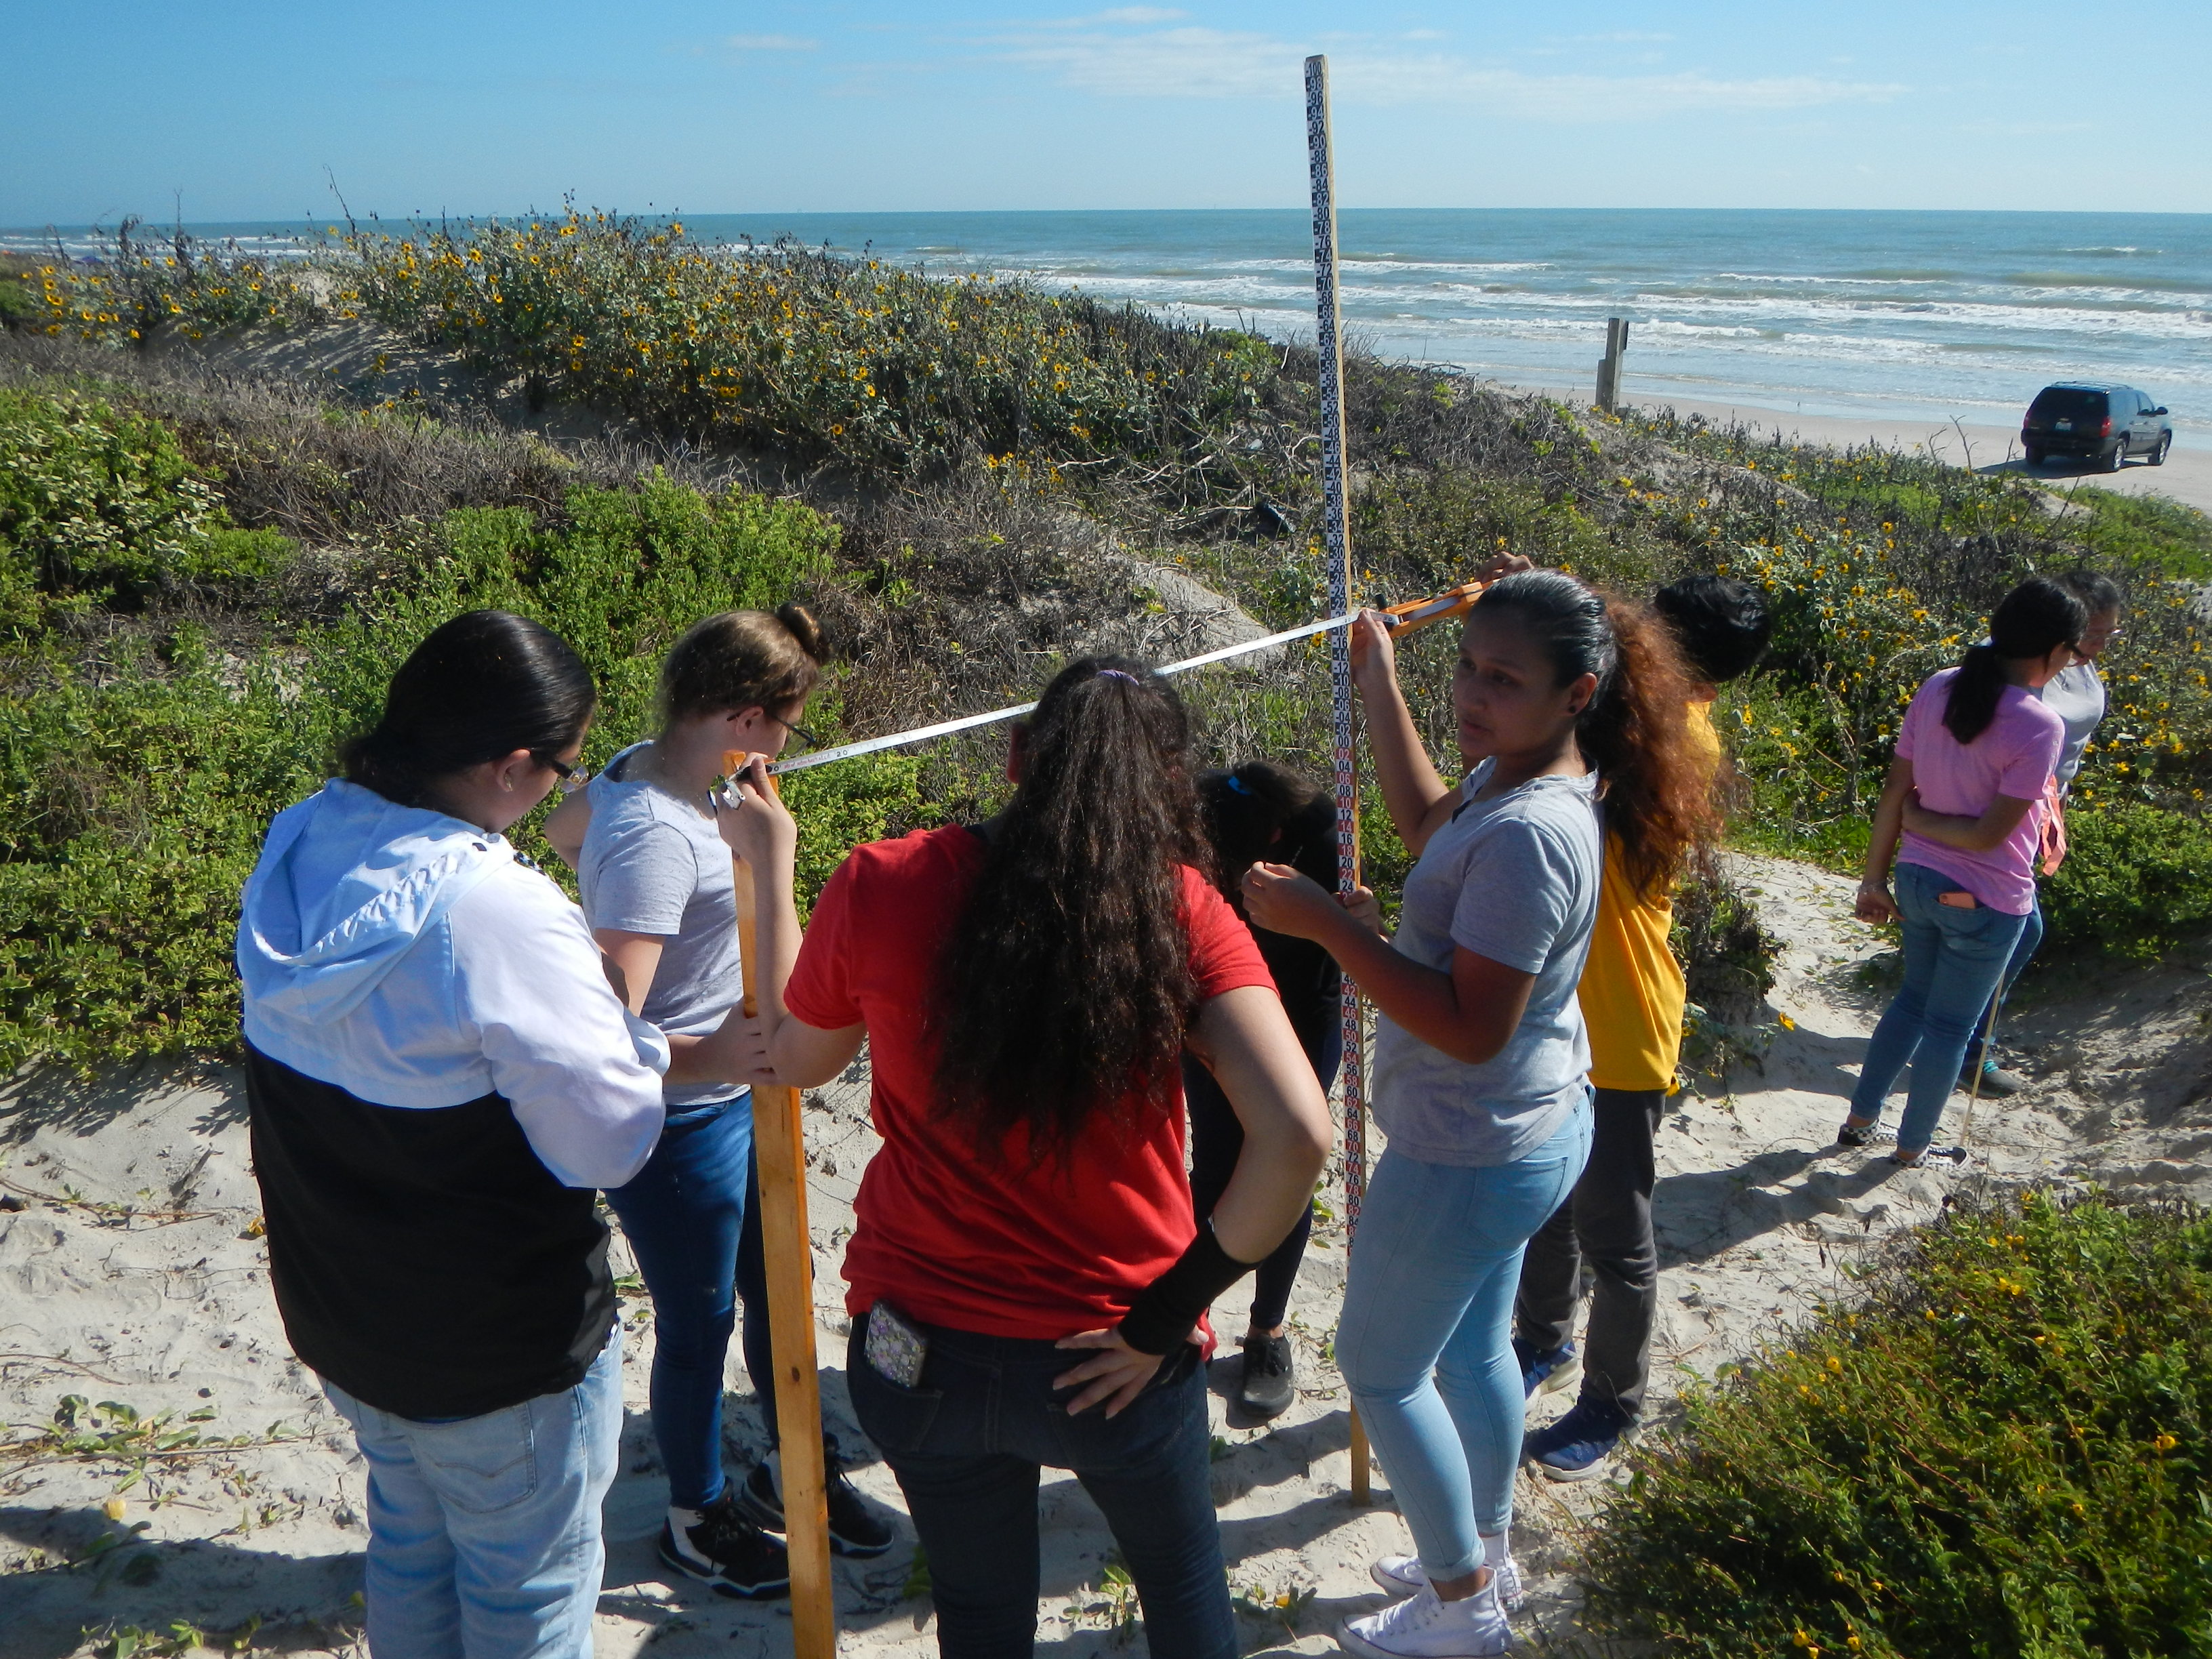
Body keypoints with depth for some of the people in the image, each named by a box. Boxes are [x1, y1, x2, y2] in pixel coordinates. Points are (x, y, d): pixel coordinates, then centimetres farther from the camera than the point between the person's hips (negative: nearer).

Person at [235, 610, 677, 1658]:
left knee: (411, 1542, 29)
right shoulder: (502, 917, -32)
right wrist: (638, 1039, -9)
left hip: (335, 1317, 7)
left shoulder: (294, 853, -7)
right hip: (494, 1352, -7)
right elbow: (610, 1144, -26)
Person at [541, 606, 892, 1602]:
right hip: (679, 1127, -9)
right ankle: (697, 1520, 38)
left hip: (735, 1105, 9)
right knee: (700, 1323, 12)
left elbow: (562, 833, 21)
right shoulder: (656, 837, -32)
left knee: (773, 1288, 23)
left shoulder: (636, 773, -2)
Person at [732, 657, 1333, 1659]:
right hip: (1104, 1363, -1)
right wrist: (1168, 1314, -13)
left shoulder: (880, 886, -13)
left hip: (918, 1350, 2)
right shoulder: (1181, 911, -15)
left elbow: (795, 1057, 5)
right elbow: (1297, 1136, -24)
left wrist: (770, 865, 15)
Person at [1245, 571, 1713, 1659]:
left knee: (1378, 1366, 11)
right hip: (1526, 1130, 10)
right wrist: (1379, 690, 15)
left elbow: (1471, 1029, -32)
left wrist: (1323, 923, -32)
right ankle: (1485, 1555, 47)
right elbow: (1428, 825, 19)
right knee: (1472, 1349, 26)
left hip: (1471, 1158, -9)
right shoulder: (1511, 776, -2)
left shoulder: (1527, 833, -33)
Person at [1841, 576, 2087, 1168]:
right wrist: (1917, 818, -5)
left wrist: (1875, 878, 5)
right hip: (1985, 901, -6)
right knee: (1950, 1025, 13)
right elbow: (1990, 833, -22)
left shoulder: (1938, 690, -5)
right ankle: (1913, 1147, 28)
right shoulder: (2040, 725, -21)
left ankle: (1860, 1119, 34)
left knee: (1914, 997, 26)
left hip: (1918, 880, 6)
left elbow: (1895, 792, -2)